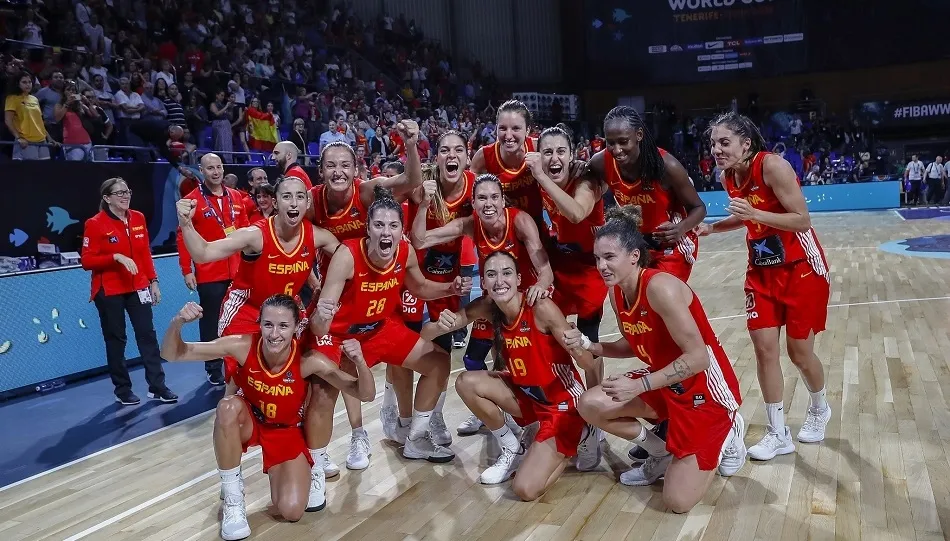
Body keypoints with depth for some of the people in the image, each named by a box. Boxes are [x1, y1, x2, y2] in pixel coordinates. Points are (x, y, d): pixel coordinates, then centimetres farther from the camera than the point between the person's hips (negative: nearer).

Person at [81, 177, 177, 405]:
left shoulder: (138, 218, 5)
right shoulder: (95, 224, -10)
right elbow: (87, 261, -12)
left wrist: (153, 281, 8)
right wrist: (116, 257, -24)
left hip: (138, 287, 4)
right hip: (109, 292, -4)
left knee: (148, 334, 2)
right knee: (116, 340, 5)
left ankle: (157, 387, 8)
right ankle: (122, 390, 17)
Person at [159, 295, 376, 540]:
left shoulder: (308, 360, -28)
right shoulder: (243, 346, -27)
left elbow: (365, 394, -26)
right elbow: (172, 354, -24)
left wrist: (359, 361, -47)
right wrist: (177, 323, -46)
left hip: (286, 431, 0)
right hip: (249, 422, 1)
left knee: (291, 511, -17)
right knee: (228, 407, -36)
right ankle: (232, 498, -15)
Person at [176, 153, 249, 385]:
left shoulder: (236, 197, 9)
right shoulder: (192, 200, -5)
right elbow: (183, 237, -6)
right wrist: (186, 271, -10)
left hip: (237, 272, 4)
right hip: (209, 275, -4)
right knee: (211, 323, 4)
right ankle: (214, 370, 16)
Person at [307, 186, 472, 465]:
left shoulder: (406, 252, -16)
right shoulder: (347, 255, -32)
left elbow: (420, 287, 7)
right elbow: (322, 310, -36)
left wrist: (450, 288, -11)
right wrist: (319, 319, -60)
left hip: (380, 328, 6)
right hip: (339, 332, -6)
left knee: (439, 362, 8)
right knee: (323, 395, -26)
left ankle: (415, 439, 25)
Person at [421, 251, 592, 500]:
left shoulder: (541, 308, -25)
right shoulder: (487, 308, -10)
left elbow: (589, 363, -23)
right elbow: (425, 334, -7)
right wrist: (441, 326, -31)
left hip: (563, 402, -5)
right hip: (526, 395, 6)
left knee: (526, 490, -17)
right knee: (466, 383, -16)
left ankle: (568, 446, 13)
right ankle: (512, 448, 6)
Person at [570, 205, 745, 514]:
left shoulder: (660, 287, -28)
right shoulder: (616, 293, -2)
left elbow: (698, 357, -28)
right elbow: (633, 346, 10)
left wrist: (640, 385, -29)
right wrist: (587, 345, -6)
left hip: (705, 387, -8)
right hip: (666, 383, 8)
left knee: (678, 501, -8)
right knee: (590, 405, -8)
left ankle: (726, 435, 19)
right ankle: (661, 454, 14)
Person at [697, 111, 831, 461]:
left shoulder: (773, 166, -22)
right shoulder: (728, 177, 0)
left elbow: (802, 220, -25)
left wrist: (755, 213, -35)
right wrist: (710, 228, 6)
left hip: (802, 269, -6)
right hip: (762, 270, 6)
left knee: (799, 352, 4)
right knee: (764, 348, 1)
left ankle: (819, 409, 36)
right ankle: (778, 435, 13)